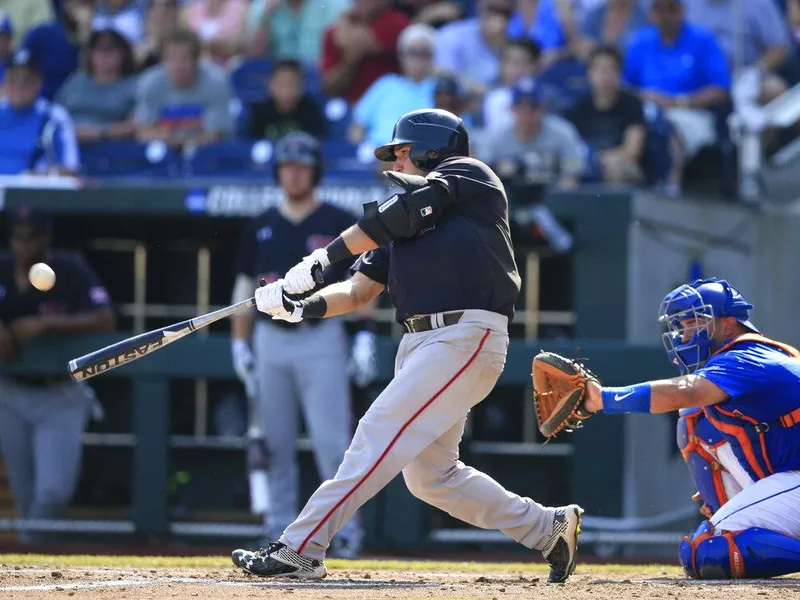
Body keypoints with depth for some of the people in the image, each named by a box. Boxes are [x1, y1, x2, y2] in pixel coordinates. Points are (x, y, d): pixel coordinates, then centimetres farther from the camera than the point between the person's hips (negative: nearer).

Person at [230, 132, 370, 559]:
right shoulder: (261, 228, 12)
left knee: (331, 439, -10)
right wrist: (239, 343, 9)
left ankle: (345, 526, -5)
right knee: (274, 441, 5)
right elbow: (245, 287, 15)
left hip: (321, 337, -4)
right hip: (270, 340, 4)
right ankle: (279, 528, 11)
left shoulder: (338, 224, 2)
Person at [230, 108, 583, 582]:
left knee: (380, 434, -16)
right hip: (421, 342, 9)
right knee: (430, 475, 9)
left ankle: (301, 549, -19)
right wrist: (306, 307, -3)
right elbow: (360, 289, 16)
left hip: (466, 335, -9)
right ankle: (550, 529, 21)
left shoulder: (468, 174, 4)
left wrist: (324, 257, -8)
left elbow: (397, 217, -9)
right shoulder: (407, 220, 26)